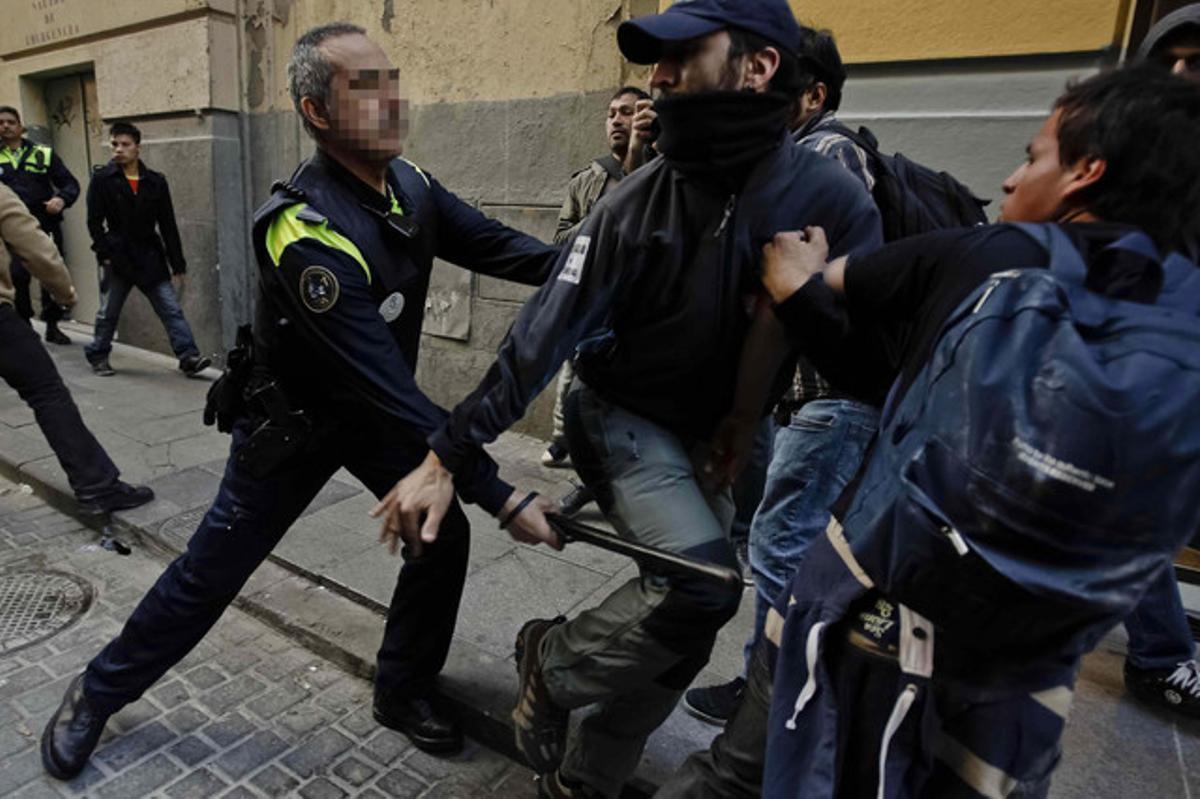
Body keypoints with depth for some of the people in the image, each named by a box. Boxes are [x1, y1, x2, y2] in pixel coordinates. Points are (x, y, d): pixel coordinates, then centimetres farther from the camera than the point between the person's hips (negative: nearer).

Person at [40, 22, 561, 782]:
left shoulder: (409, 184, -10)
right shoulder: (308, 236, -35)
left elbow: (497, 245, -10)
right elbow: (390, 391, -39)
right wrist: (502, 497, -37)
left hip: (378, 410, 7)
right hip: (293, 420, -6)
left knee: (444, 536, 2)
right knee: (213, 570, 8)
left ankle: (404, 690, 25)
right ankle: (99, 691, 37)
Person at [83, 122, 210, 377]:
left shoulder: (156, 181, 3)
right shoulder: (102, 179, -2)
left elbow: (168, 226, 4)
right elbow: (94, 222, -1)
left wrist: (178, 266, 2)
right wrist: (105, 254, -9)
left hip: (150, 258, 1)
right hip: (117, 259, -1)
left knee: (172, 309, -6)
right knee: (108, 313, 11)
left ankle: (189, 357, -8)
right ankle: (98, 356, 28)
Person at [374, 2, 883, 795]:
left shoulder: (834, 200, -16)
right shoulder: (637, 202, -16)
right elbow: (543, 333, -17)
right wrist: (447, 457, -21)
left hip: (716, 434, 3)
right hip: (624, 417, -3)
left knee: (687, 620, 8)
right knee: (700, 584, -24)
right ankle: (554, 661, 6)